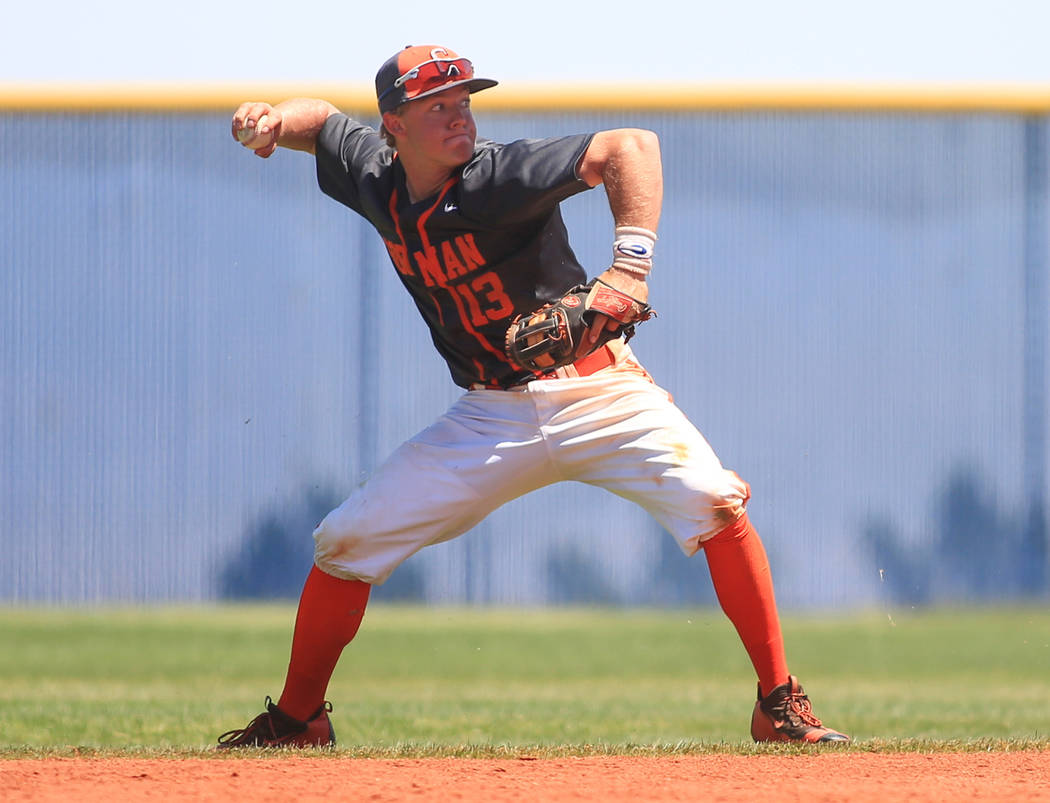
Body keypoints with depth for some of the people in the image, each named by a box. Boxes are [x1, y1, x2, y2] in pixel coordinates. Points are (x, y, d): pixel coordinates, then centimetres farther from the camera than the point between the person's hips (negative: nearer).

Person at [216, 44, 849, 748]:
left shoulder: (501, 179, -18)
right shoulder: (377, 180, 1)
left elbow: (632, 147, -29)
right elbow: (323, 117, 22)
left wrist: (630, 265, -41)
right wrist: (275, 119, -2)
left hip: (595, 392, -5)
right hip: (490, 419, 5)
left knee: (713, 502, -27)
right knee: (345, 544, -1)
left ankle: (780, 705, -17)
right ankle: (296, 720, 19)